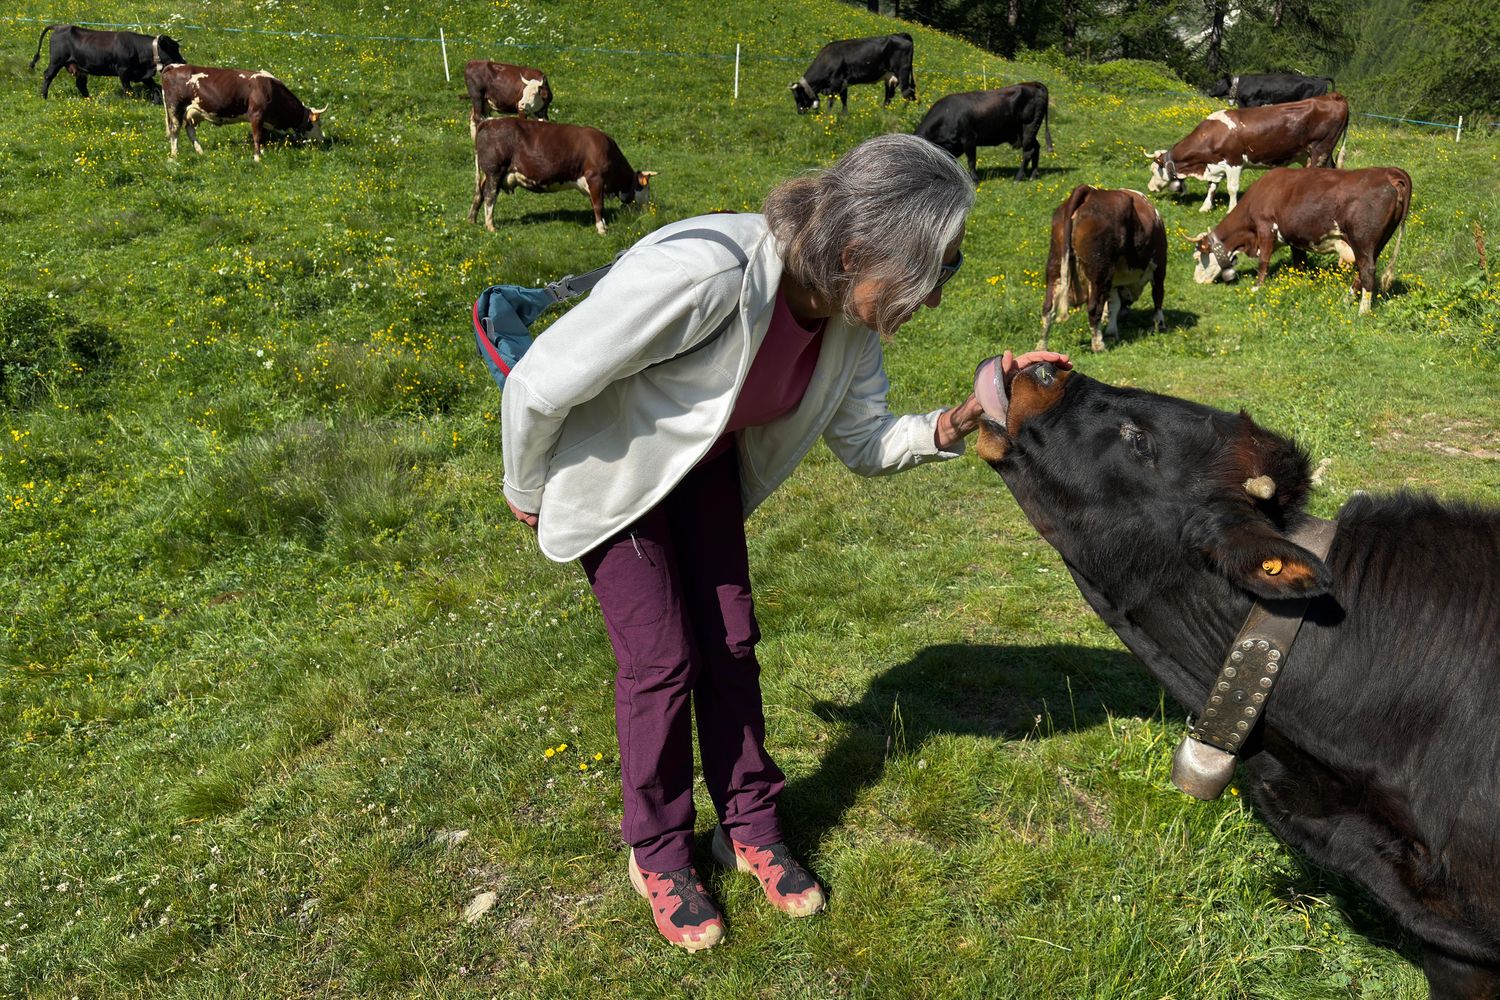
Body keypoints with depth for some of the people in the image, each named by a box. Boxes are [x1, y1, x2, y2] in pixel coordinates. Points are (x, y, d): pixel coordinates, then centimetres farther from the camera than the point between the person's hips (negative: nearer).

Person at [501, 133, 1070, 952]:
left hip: (706, 464, 6)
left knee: (729, 642, 8)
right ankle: (659, 854, 23)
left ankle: (751, 828, 29)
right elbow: (541, 384, -30)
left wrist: (958, 423, -25)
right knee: (661, 659, -1)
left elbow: (865, 443, -5)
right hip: (609, 464, -5)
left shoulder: (851, 315, -18)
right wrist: (527, 493, -11)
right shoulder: (702, 275, -41)